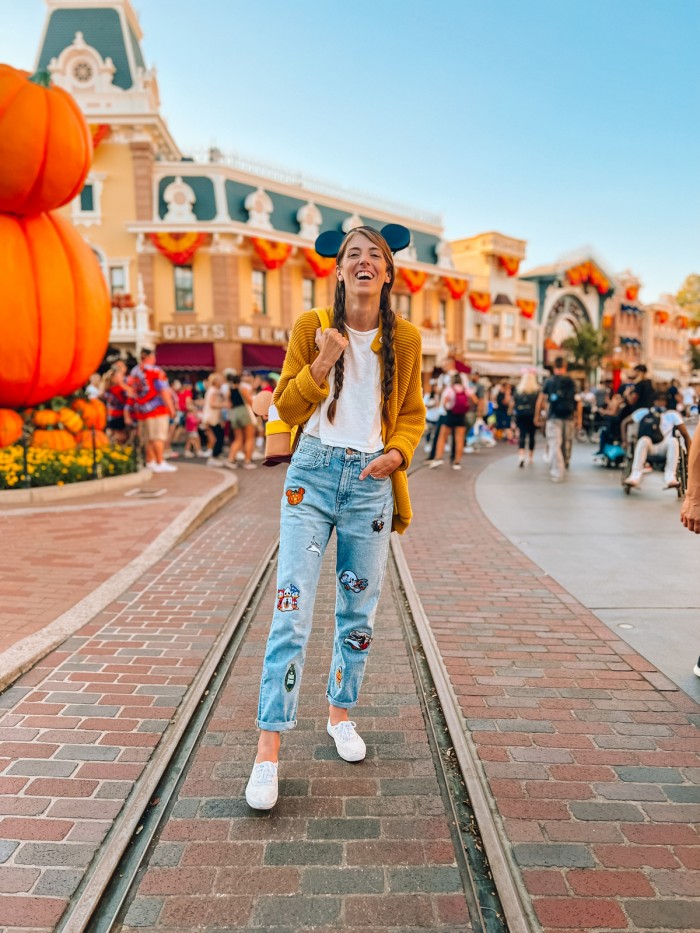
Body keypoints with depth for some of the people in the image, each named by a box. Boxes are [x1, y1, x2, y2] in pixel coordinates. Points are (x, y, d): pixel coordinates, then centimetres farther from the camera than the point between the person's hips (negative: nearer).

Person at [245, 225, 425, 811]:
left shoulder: (405, 338, 6)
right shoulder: (311, 327, 2)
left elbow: (412, 415, 11)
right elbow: (287, 408, 0)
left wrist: (396, 453, -8)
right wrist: (323, 362, -15)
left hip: (372, 482, 2)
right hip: (314, 475, -2)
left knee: (359, 611, 12)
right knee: (293, 609, -7)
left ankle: (340, 713, 34)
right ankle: (269, 749, 3)